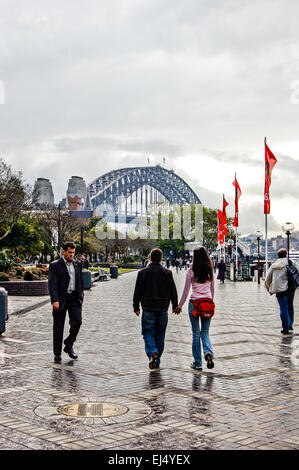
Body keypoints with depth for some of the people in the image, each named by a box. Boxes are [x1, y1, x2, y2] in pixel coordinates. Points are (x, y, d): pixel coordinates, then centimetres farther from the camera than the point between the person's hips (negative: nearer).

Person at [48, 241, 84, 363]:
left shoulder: (77, 264, 12)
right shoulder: (55, 265, -3)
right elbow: (52, 284, -12)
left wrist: (81, 297, 14)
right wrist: (55, 300, -22)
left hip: (74, 298, 3)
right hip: (60, 299, -3)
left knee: (77, 321, -11)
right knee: (58, 327, 3)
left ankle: (69, 346, 12)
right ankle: (57, 354, 13)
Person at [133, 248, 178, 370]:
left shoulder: (143, 272, -3)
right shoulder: (167, 273, 0)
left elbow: (138, 291, -1)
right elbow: (173, 291, 4)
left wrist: (136, 306, 7)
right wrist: (175, 306, 14)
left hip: (148, 309, -2)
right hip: (162, 309, 2)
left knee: (148, 333, 5)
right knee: (160, 335, 11)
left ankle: (152, 352, -21)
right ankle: (157, 361, 16)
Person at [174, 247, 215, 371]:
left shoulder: (191, 271, -6)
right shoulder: (210, 271, 5)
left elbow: (186, 291, -3)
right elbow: (212, 289, 14)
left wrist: (179, 306, 5)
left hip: (194, 302, -3)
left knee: (196, 333, 7)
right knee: (205, 332, 13)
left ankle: (197, 363, 11)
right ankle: (208, 352, -14)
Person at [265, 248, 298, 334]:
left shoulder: (273, 266, 9)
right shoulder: (291, 263, 4)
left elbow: (267, 280, 13)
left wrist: (269, 289, 29)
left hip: (279, 290, 0)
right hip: (290, 287, 0)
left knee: (283, 309, 3)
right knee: (290, 306, 21)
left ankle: (286, 329, 3)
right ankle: (290, 324, 28)